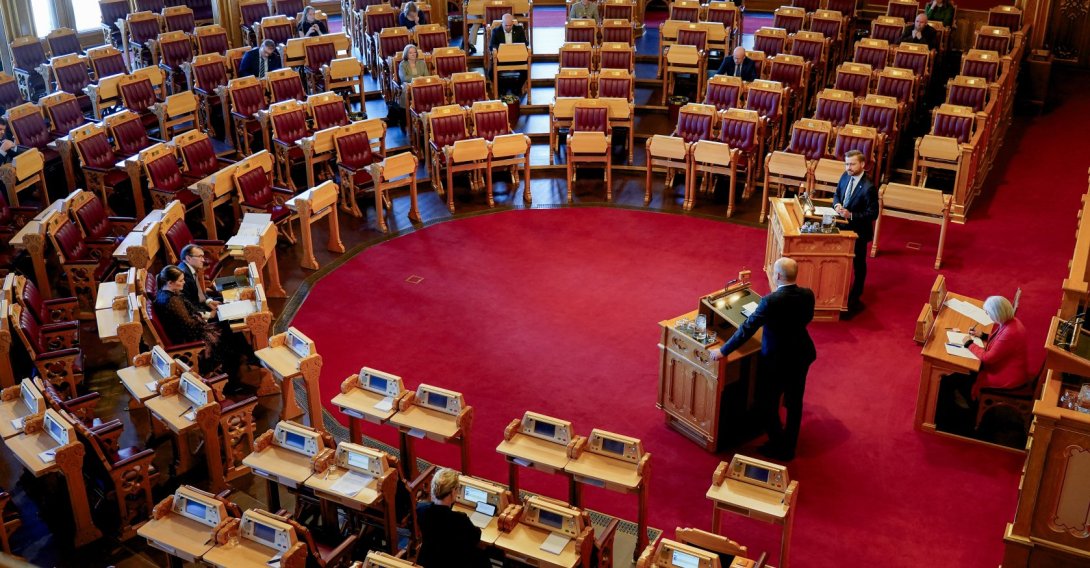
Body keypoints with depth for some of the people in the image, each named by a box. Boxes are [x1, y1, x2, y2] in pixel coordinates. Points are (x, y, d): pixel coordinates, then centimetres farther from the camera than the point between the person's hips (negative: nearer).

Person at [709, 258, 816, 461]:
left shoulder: (771, 301, -28)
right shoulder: (808, 295, -10)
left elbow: (747, 329, -25)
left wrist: (723, 351, -18)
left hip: (777, 360, -6)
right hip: (802, 355, 6)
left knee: (767, 405, 14)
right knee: (794, 402, 21)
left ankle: (779, 447, 25)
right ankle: (790, 446, 36)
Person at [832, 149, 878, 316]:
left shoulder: (868, 187, -26)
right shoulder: (845, 176, -4)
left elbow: (873, 214, -22)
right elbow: (837, 194, 12)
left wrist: (851, 215, -31)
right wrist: (837, 204, -11)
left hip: (858, 231, -7)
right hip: (844, 226, 7)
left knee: (858, 265, 9)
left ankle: (854, 300, 21)